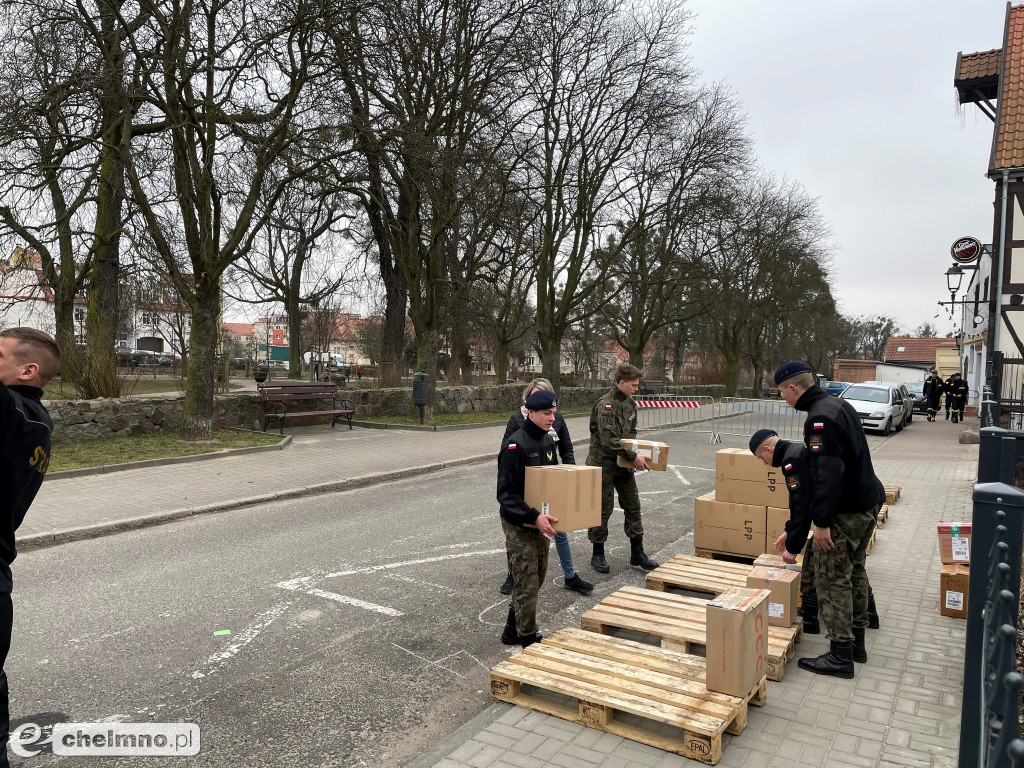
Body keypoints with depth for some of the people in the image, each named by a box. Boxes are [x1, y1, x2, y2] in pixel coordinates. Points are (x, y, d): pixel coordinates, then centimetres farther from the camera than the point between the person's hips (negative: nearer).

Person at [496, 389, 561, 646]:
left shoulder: (547, 441, 6)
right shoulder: (515, 445, -21)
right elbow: (506, 493, -23)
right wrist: (533, 517, -32)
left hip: (539, 522, 9)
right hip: (518, 525, -9)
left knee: (536, 578, 18)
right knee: (527, 585, 0)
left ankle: (512, 631, 33)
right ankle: (528, 639, 16)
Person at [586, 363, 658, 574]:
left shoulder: (630, 404, 8)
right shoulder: (605, 405, -19)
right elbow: (608, 440, -27)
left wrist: (634, 454, 2)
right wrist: (633, 456, -23)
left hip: (624, 465, 8)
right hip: (604, 465, -8)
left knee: (633, 507, 11)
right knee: (602, 510, 2)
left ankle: (637, 554, 21)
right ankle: (597, 555, 17)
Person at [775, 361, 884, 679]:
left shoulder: (820, 417, -21)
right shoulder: (840, 405, 11)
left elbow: (828, 473, -28)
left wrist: (821, 521, -25)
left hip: (846, 511, -11)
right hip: (869, 501, 11)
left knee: (833, 579, -3)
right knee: (854, 570, 20)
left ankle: (840, 656, 4)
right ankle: (857, 640, 32)